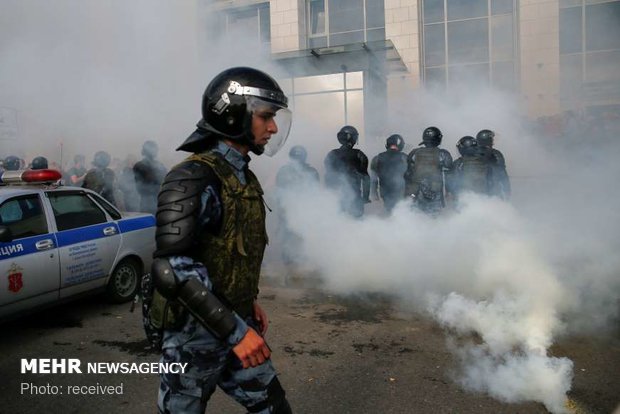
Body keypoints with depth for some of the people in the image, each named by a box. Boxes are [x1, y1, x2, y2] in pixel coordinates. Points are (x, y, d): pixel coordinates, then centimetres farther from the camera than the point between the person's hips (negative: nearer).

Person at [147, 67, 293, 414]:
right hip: (195, 332, -8)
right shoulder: (193, 179, -21)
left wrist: (250, 301, 16)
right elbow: (173, 269, -29)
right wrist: (234, 330, -27)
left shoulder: (244, 177, 8)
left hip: (236, 322, 8)